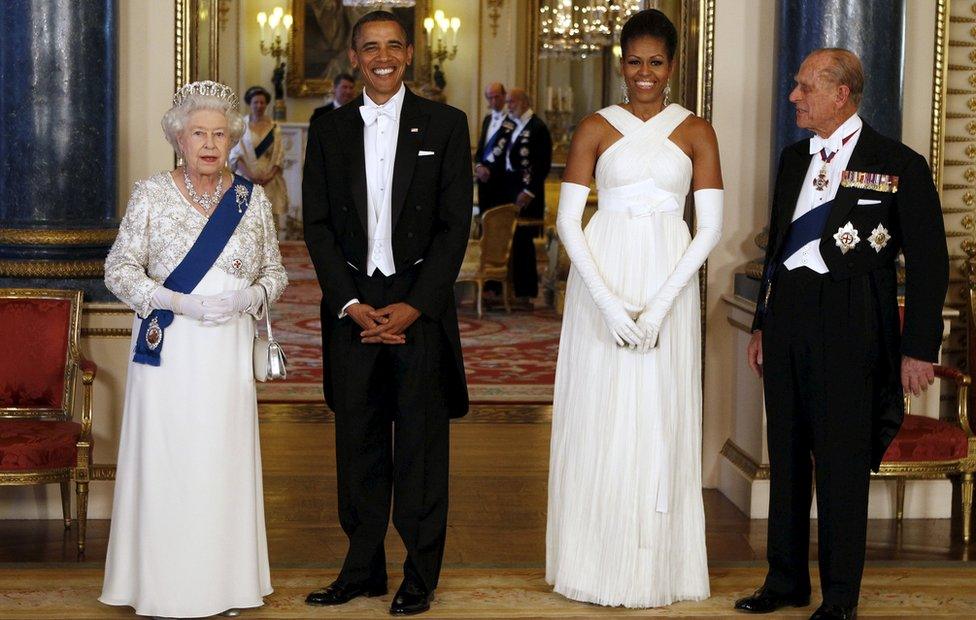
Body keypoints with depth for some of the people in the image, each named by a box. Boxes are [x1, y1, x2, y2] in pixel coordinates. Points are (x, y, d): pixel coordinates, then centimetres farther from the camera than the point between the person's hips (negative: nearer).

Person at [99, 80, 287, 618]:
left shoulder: (252, 199, 8)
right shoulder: (151, 195, 1)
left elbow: (274, 273, 12)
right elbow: (118, 269, -2)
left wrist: (248, 297, -10)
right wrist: (180, 302, -15)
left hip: (228, 354, 2)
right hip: (167, 351, -2)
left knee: (224, 464, 3)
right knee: (165, 464, -1)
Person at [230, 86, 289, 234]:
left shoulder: (274, 127, 9)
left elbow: (280, 156, 4)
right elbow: (235, 155, -1)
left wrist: (270, 175, -12)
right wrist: (249, 175, -15)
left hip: (269, 181, 1)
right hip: (246, 180, -1)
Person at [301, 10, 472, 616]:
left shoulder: (445, 124, 2)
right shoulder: (329, 130, 8)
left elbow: (456, 223, -3)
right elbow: (318, 224, 5)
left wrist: (413, 306, -11)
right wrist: (350, 304, -7)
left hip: (420, 304, -2)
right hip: (352, 305, 2)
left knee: (421, 445, 2)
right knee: (359, 442, 7)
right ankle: (363, 568, 16)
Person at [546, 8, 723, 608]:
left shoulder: (695, 131, 4)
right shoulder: (596, 128, 3)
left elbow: (711, 225, -2)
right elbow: (567, 219, -2)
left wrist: (661, 304, -11)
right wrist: (606, 300, -13)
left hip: (668, 282, 0)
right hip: (602, 278, 0)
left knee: (660, 418, 4)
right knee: (598, 416, 2)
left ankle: (656, 562, 15)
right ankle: (597, 559, 13)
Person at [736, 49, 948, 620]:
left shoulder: (898, 165, -6)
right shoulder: (795, 159, 13)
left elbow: (929, 262, -6)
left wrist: (919, 347, -9)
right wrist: (763, 324, 20)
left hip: (847, 327, -6)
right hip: (787, 318, 6)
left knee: (842, 461, 0)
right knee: (786, 455, 12)